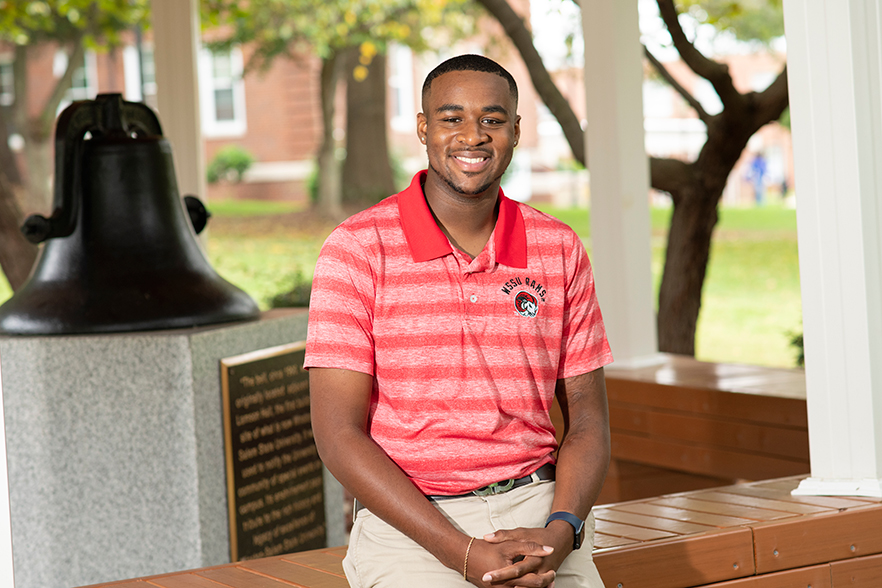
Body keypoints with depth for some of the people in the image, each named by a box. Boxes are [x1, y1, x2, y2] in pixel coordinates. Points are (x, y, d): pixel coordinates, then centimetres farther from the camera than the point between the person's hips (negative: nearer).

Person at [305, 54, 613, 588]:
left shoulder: (560, 250, 8)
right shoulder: (358, 249, -3)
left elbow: (587, 419, 10)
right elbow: (339, 434, -7)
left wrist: (560, 533, -9)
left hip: (534, 508, 3)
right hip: (408, 524, -2)